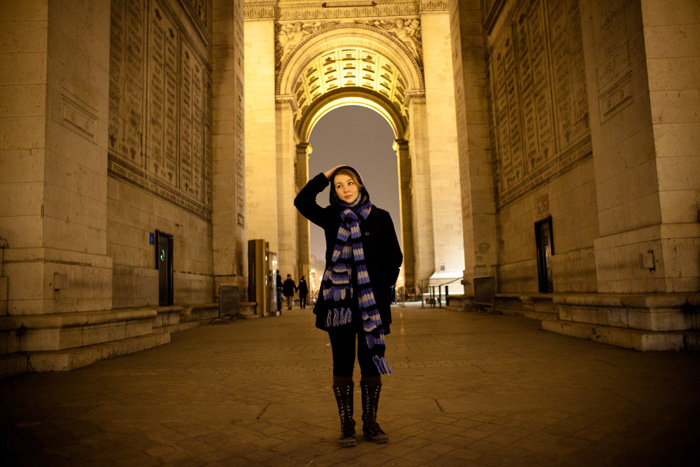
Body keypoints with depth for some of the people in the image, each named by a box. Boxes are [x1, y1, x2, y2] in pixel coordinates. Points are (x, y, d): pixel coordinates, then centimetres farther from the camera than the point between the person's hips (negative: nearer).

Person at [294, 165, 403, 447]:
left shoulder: (380, 218, 6)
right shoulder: (331, 218, 8)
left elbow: (395, 257, 7)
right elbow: (302, 201, -6)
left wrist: (382, 287, -4)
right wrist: (326, 175, -2)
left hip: (371, 301, 0)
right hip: (339, 300, 0)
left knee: (371, 363, 5)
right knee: (342, 363, 4)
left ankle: (370, 423, 19)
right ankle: (346, 426, 14)